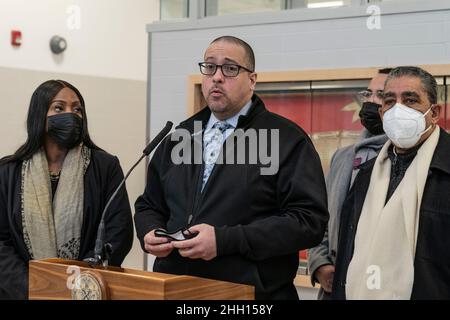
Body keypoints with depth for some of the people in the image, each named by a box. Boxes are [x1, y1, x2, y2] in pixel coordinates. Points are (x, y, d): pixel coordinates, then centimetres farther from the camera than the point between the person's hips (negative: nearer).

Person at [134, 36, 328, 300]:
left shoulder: (287, 140, -7)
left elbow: (309, 220, -16)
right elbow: (149, 205, 19)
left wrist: (225, 240, -22)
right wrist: (150, 233, -4)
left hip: (252, 295, -5)